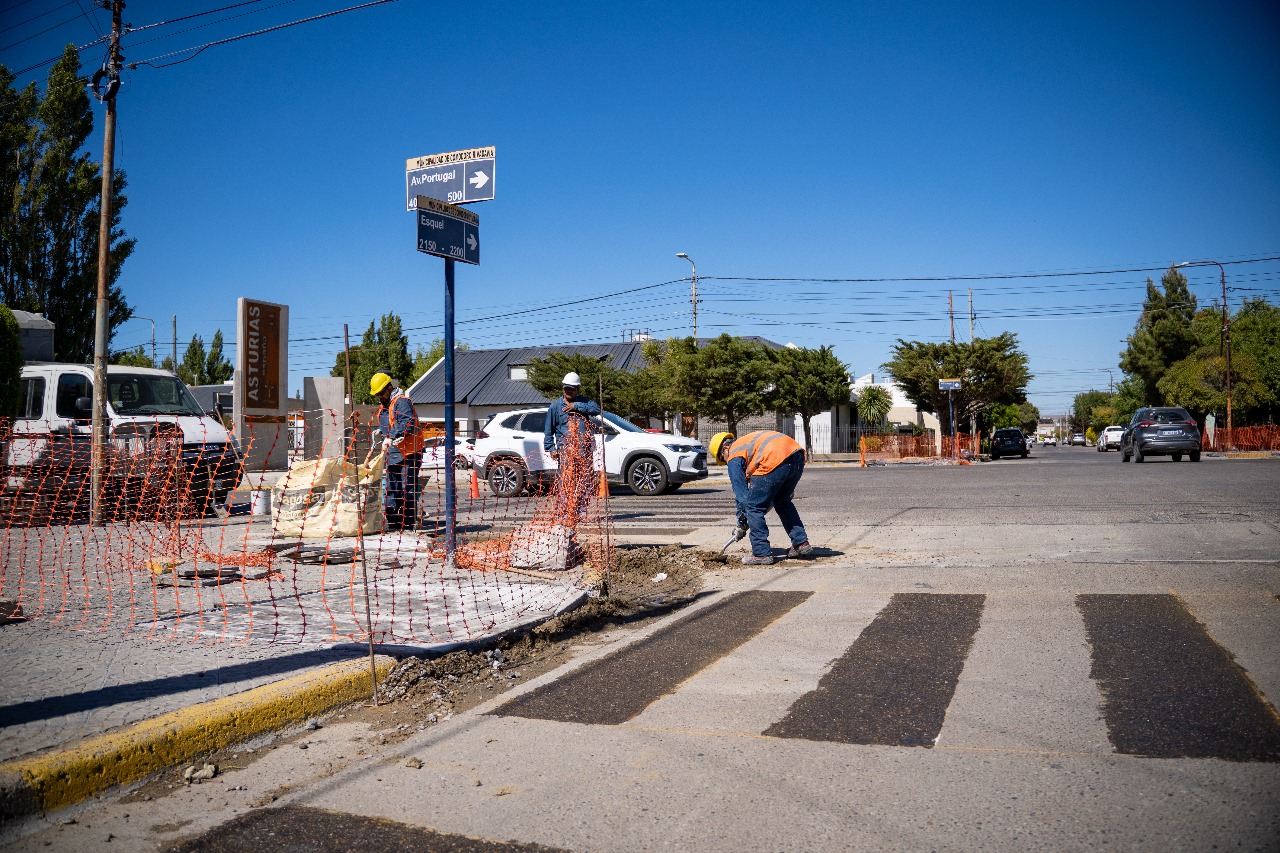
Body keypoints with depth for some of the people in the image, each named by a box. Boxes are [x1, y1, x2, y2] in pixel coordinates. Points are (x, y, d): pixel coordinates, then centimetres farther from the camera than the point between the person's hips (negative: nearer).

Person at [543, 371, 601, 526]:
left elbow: (596, 409, -5)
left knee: (584, 483, 2)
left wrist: (576, 406, -9)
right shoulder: (555, 406, 11)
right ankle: (563, 514, -12)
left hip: (584, 449, 3)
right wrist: (550, 448, 1)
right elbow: (548, 430, 12)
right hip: (565, 449, -3)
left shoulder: (583, 402, 15)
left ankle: (576, 513, 10)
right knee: (566, 483, -11)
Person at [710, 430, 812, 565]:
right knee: (783, 502, 28)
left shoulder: (733, 456, 12)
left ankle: (762, 554, 6)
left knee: (754, 507, 5)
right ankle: (802, 543, 29)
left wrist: (742, 522, 18)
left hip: (775, 461, -9)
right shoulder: (747, 441, 36)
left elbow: (740, 491, 10)